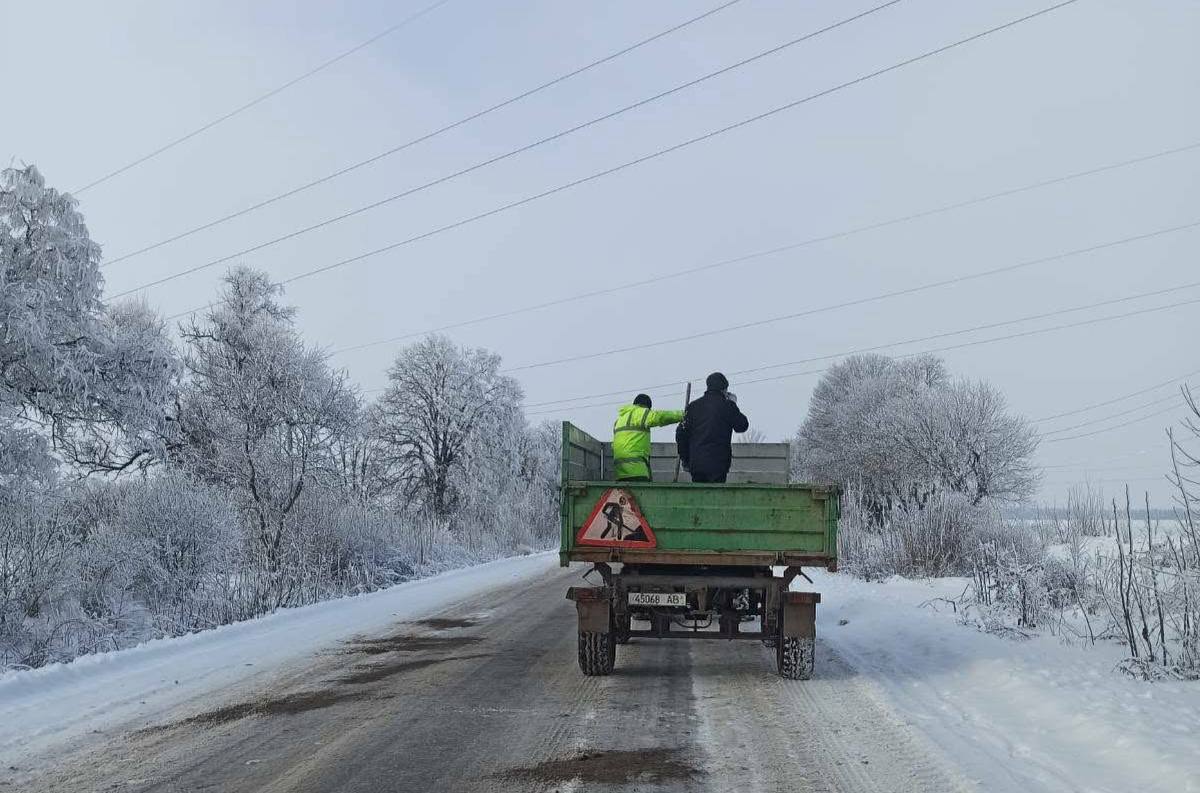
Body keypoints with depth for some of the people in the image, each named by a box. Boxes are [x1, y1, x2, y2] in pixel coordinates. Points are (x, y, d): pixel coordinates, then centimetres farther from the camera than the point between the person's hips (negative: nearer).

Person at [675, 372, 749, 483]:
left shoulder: (692, 406, 8)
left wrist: (685, 459, 17)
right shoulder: (727, 405, -4)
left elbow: (681, 433, 8)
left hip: (695, 463, 4)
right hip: (718, 464, -4)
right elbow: (742, 426, 9)